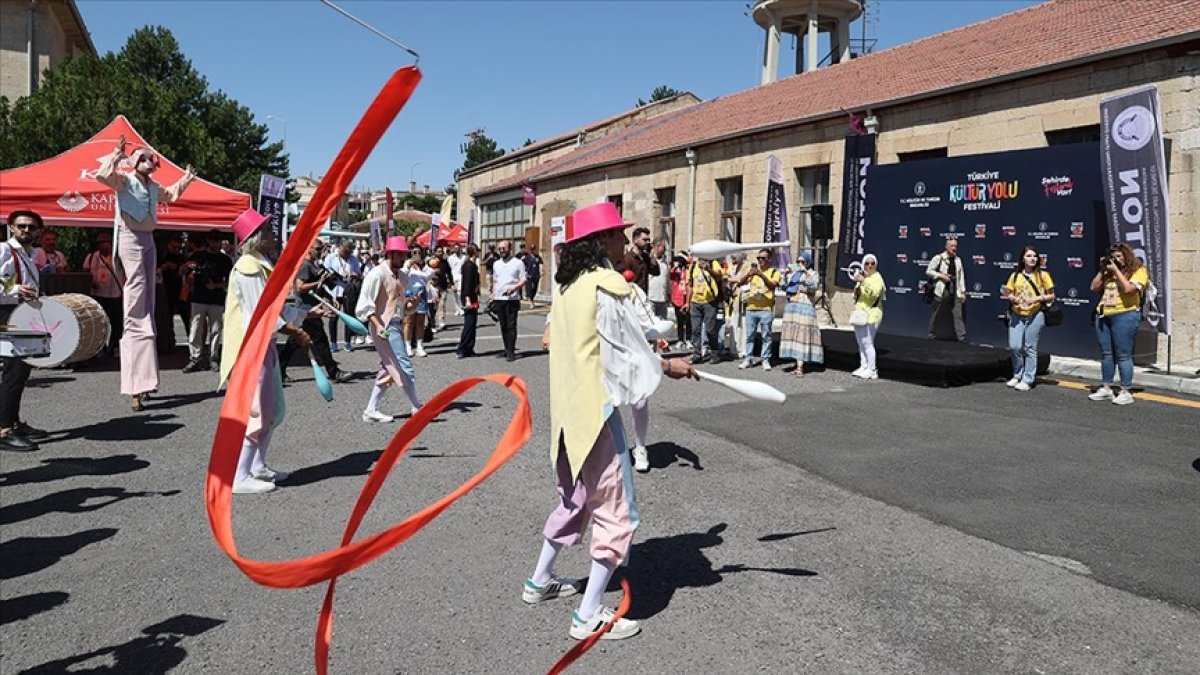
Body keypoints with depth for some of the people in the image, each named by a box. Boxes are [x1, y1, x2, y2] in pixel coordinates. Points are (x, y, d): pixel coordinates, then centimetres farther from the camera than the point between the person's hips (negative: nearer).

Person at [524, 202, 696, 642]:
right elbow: (629, 350, -12)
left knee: (575, 499, 24)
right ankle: (589, 616, 6)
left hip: (568, 409, 9)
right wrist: (667, 367, 3)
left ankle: (540, 581, 38)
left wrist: (649, 354, 21)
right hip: (596, 410, -9)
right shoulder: (606, 285, -16)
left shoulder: (568, 285, 10)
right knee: (616, 512, 1)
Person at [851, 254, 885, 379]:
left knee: (867, 342, -12)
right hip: (860, 314, 9)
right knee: (861, 343, 11)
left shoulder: (877, 278, -8)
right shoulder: (862, 277, 19)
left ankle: (872, 370, -10)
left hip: (871, 315, -9)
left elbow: (874, 293, -26)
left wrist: (864, 281, -34)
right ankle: (864, 367, 19)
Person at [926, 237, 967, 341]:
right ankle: (932, 334, 20)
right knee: (937, 315, 6)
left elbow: (961, 276, 13)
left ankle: (962, 336, -7)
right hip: (942, 291, -3)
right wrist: (941, 276, -13)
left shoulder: (958, 260, 12)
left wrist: (963, 292, 7)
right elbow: (928, 271, -1)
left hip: (955, 292, 3)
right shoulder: (939, 258, -2)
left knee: (958, 315, -4)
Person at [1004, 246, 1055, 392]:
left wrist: (1038, 298, -15)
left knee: (1030, 348, -1)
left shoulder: (1043, 275, 0)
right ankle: (1017, 376, 20)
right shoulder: (1015, 275, 7)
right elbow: (1008, 293, 12)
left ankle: (1027, 380, 7)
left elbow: (1051, 296, 2)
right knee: (1014, 346, -1)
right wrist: (1013, 298, -9)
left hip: (1035, 315, -3)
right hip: (1017, 315, 3)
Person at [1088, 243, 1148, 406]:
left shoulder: (1139, 271, -2)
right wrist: (1102, 270, 6)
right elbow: (1094, 288, 13)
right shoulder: (1109, 272, 15)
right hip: (1103, 315, 6)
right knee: (1106, 354, 10)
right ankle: (1106, 388, 16)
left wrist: (1116, 270, -11)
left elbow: (1128, 289, -17)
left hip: (1125, 315, -6)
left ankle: (1126, 392, 0)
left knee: (1123, 355, -5)